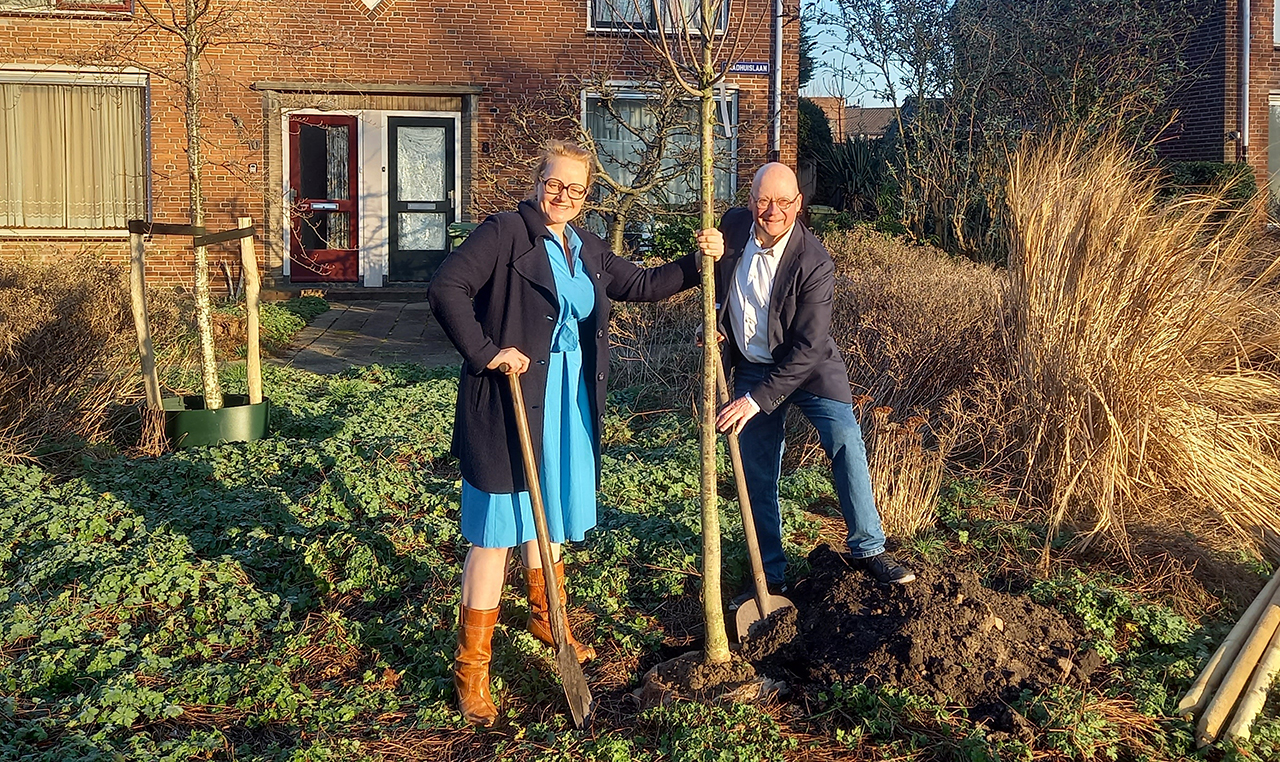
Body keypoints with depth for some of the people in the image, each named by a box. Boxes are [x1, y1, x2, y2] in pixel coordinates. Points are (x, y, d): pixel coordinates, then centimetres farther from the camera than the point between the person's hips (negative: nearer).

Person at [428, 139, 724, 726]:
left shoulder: (586, 248, 12)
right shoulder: (506, 233, -12)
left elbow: (639, 285, 19)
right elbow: (446, 287, -21)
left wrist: (696, 262, 8)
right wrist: (484, 352, -22)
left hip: (568, 400, 7)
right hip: (511, 399, -7)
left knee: (549, 512, 22)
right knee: (498, 528, -4)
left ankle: (545, 618, 44)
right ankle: (471, 668, 6)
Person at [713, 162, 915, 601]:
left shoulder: (814, 264, -24)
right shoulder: (733, 226, -9)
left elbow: (806, 348, -26)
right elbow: (714, 274, 16)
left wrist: (756, 400, -29)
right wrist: (713, 319, 0)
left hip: (808, 367, -4)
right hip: (751, 367, 4)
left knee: (845, 442, -21)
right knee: (757, 476, 5)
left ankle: (867, 549, -4)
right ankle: (770, 576, 18)